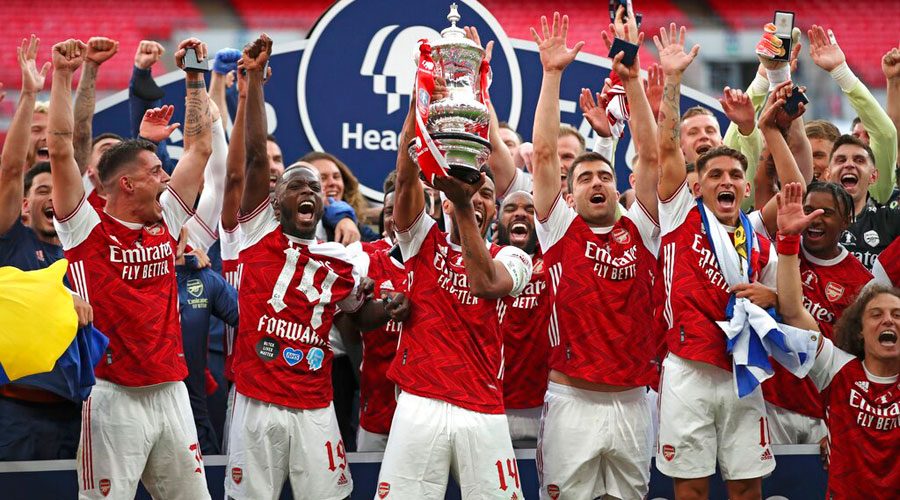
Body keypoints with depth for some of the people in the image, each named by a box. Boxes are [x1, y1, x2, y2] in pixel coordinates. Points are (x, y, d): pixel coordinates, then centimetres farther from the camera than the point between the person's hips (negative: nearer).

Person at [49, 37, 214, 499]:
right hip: (115, 397, -6)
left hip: (171, 391, 6)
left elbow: (200, 146, 18)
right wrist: (62, 76, -13)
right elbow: (61, 149, -13)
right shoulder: (88, 231, -4)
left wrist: (195, 79, 18)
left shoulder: (165, 224, 11)